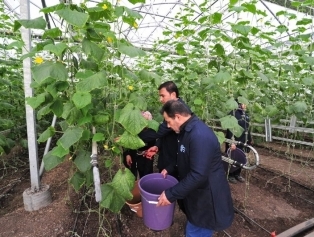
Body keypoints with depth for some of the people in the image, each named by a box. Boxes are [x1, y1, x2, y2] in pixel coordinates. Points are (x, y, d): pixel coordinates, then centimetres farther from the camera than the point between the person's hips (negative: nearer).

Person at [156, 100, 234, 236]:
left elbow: (198, 175, -33)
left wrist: (170, 194, -27)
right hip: (198, 195, 9)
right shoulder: (188, 130, 2)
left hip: (207, 199, -9)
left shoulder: (200, 135, -31)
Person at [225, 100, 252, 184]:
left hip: (243, 142, 7)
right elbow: (230, 129, -19)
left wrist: (249, 140, 17)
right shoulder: (233, 113, -13)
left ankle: (237, 174, 33)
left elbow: (247, 129, 17)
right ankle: (230, 175, 23)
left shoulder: (246, 115, 10)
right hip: (233, 142, -7)